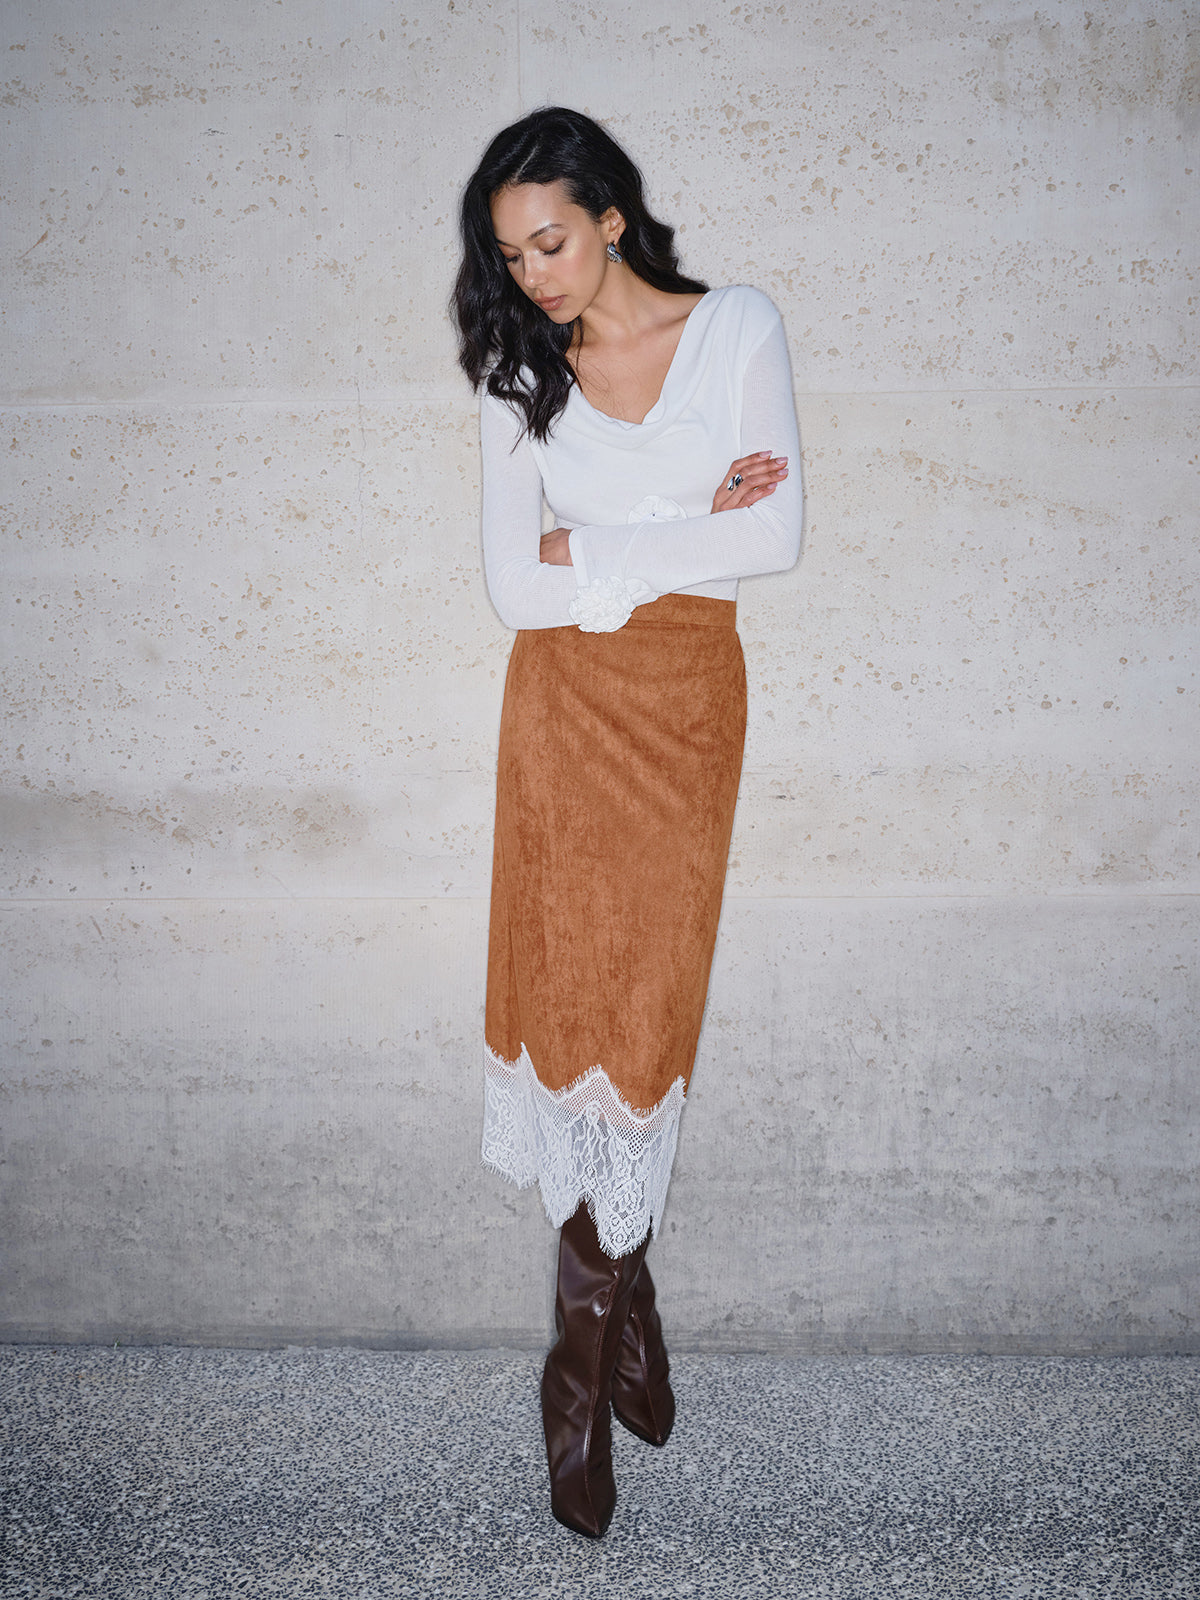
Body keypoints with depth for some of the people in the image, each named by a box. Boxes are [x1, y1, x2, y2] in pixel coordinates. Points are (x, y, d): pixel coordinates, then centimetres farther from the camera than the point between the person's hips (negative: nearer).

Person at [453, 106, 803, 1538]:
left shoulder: (739, 329, 2)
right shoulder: (519, 371, 4)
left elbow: (779, 534, -6)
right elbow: (515, 588, -5)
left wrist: (593, 547, -7)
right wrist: (690, 530, -10)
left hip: (689, 698, -1)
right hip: (566, 707, 1)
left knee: (646, 1006, 2)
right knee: (569, 1000, -1)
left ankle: (583, 1359, 21)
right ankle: (624, 1298, 19)